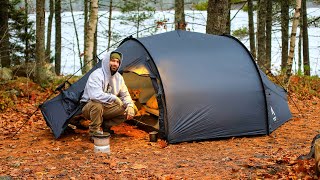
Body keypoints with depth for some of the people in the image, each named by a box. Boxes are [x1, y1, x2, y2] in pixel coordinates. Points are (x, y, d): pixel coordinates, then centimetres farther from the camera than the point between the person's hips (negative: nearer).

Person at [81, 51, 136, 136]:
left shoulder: (119, 77, 1)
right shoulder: (97, 75, -23)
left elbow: (125, 94, 6)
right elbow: (95, 95, -37)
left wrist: (130, 106, -16)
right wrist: (114, 98, -28)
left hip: (106, 108, 7)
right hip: (90, 108, -7)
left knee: (132, 110, -6)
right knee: (96, 104, -42)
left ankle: (105, 125, 5)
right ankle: (94, 131, -18)